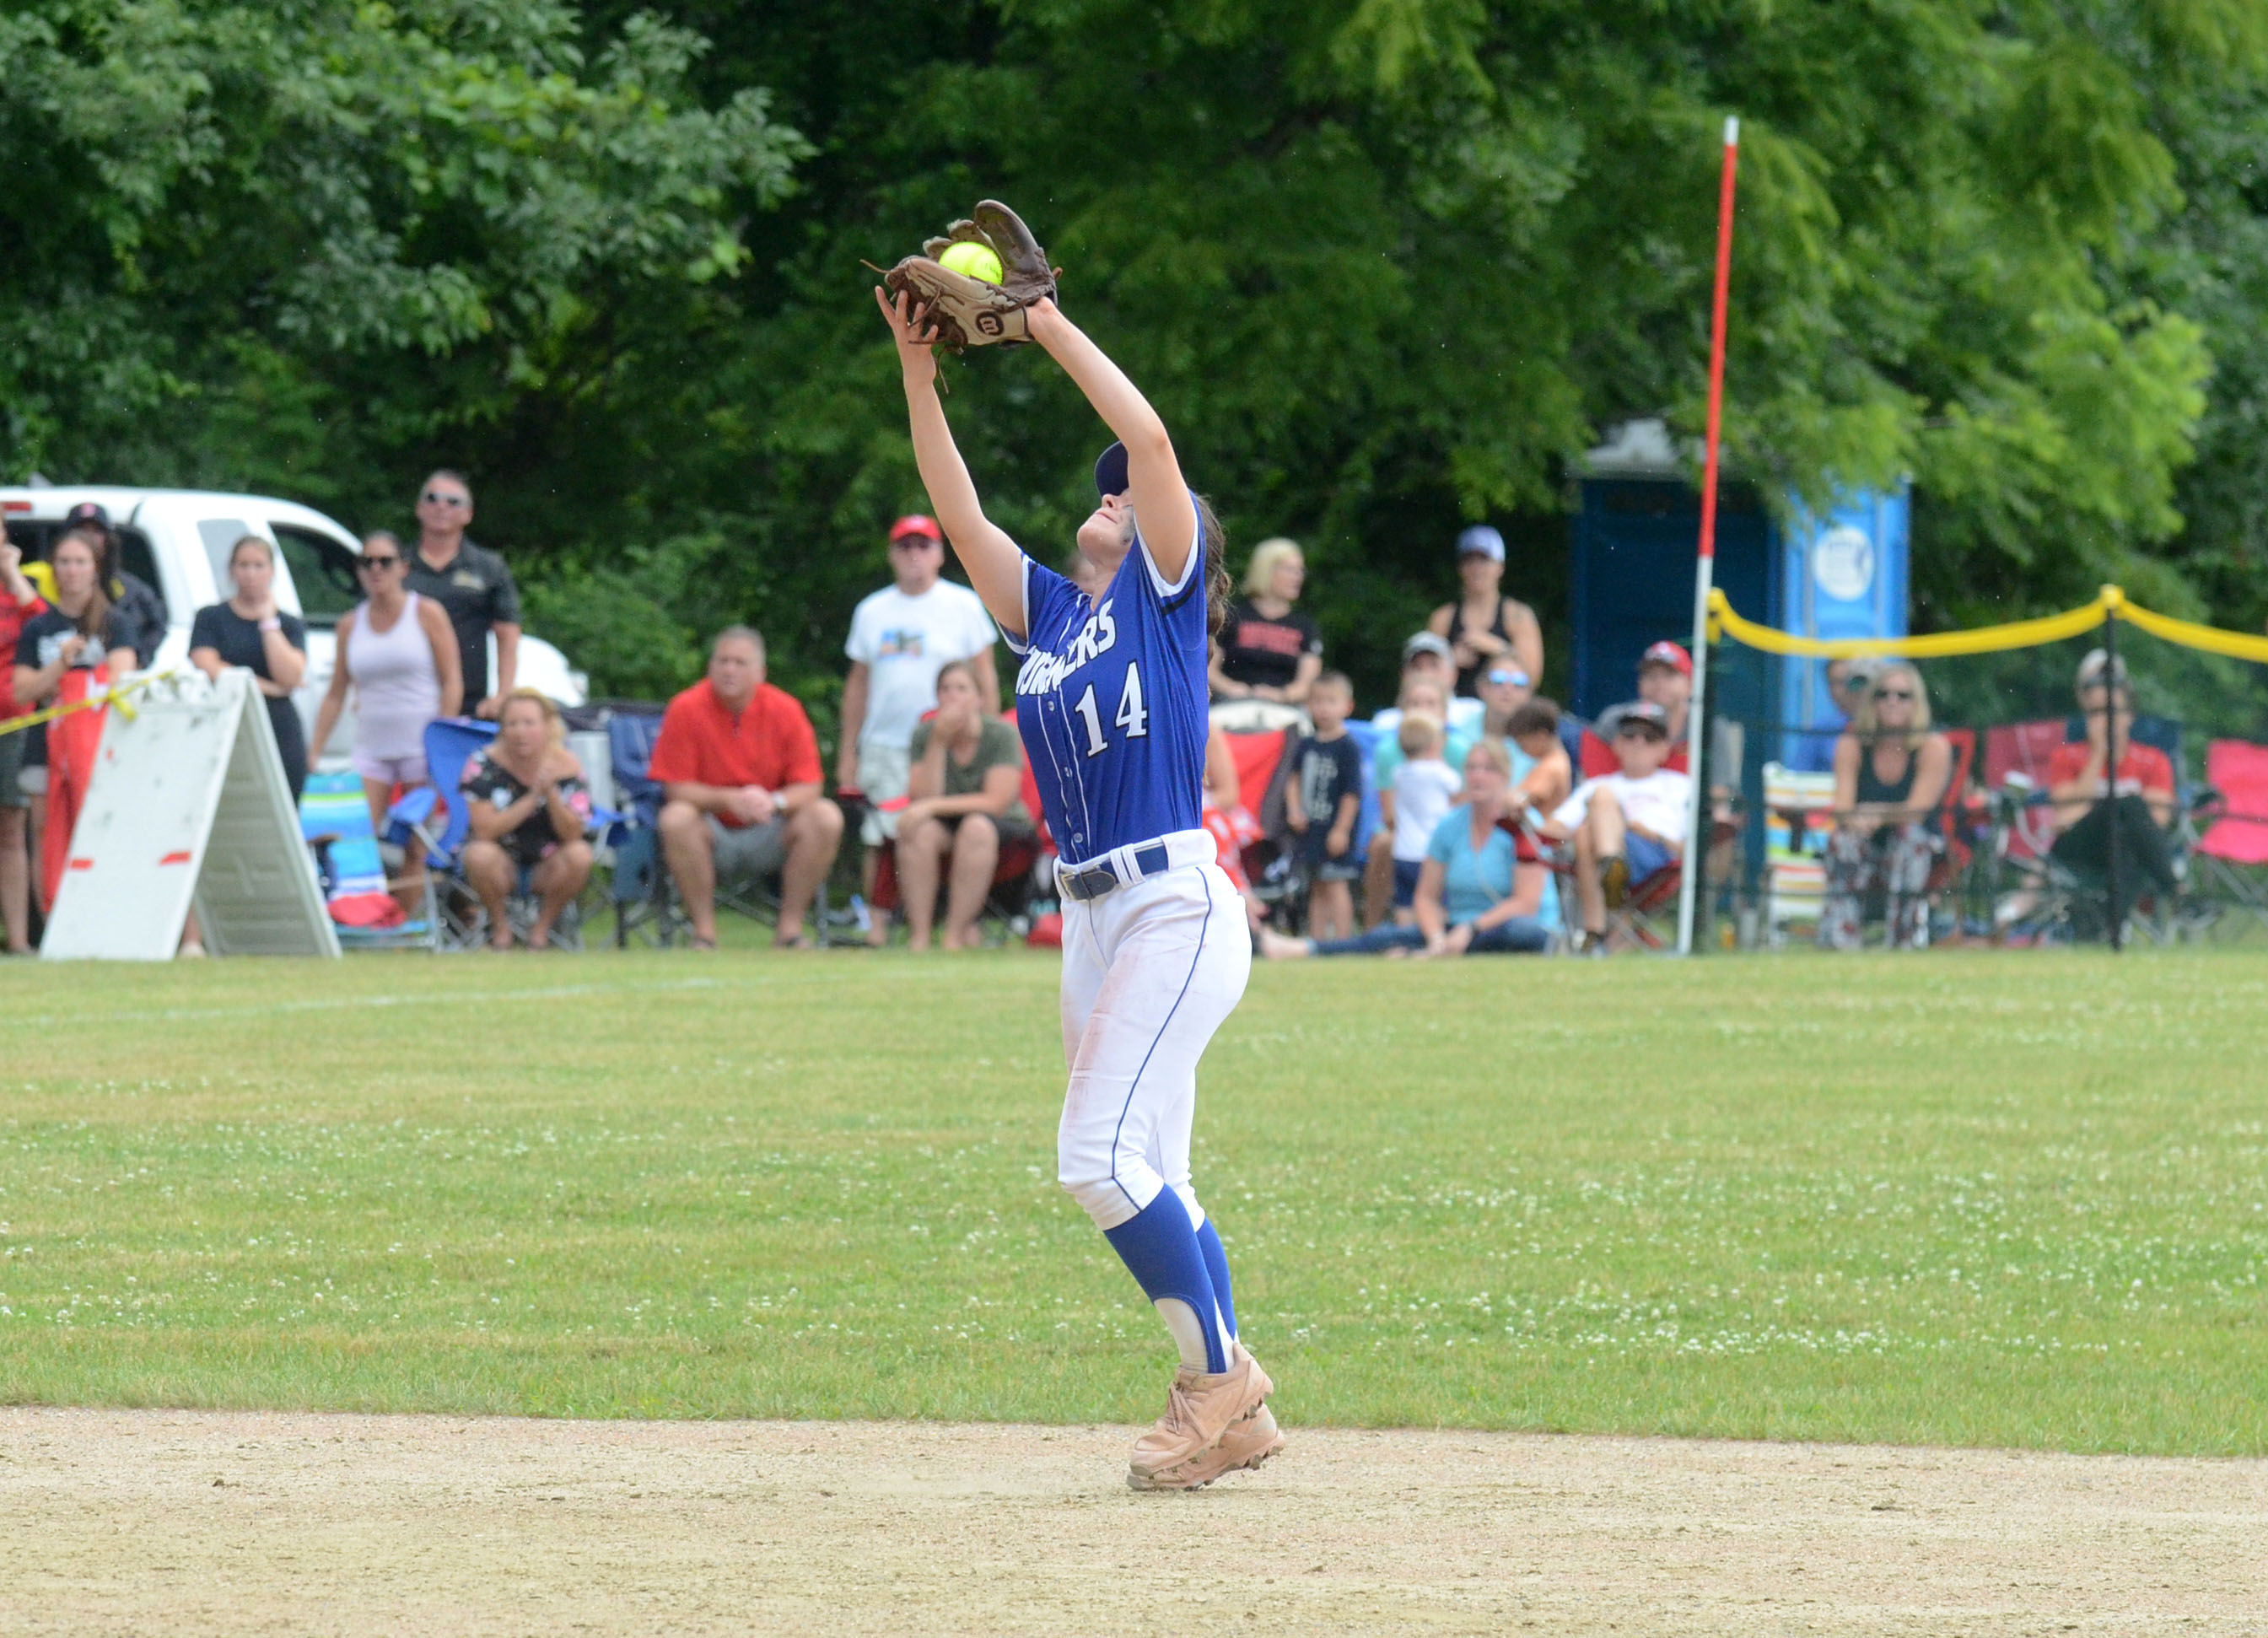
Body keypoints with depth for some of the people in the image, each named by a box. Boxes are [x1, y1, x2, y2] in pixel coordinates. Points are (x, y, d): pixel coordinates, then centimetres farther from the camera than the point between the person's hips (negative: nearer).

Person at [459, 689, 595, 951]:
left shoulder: (566, 766, -10)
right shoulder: (486, 764, -13)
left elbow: (572, 835, -17)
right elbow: (485, 830, -21)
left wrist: (551, 793, -33)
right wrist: (532, 799, -29)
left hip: (548, 866, 1)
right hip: (503, 865, -1)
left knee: (580, 855, -30)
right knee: (479, 855, -34)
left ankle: (543, 925, -6)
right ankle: (500, 926, -6)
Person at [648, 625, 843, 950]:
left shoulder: (784, 710, -4)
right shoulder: (686, 710, -9)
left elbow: (808, 787, -5)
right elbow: (676, 789, -11)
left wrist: (774, 801, -27)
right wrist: (730, 800, -27)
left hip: (768, 836, 2)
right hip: (712, 834, -2)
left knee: (825, 818, -23)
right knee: (676, 819, -33)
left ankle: (790, 928, -16)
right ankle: (704, 932, -24)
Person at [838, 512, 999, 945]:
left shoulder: (964, 605, 7)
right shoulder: (872, 612, 15)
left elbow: (985, 678, 6)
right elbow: (858, 683, 19)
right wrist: (848, 751, 14)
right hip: (884, 745, 3)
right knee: (881, 838, -5)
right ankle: (878, 922, -2)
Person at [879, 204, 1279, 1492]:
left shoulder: (1164, 592, 0)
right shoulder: (1049, 613, 18)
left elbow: (1150, 438, -12)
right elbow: (957, 508, 15)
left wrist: (1049, 324, -8)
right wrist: (919, 368, 8)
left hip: (1177, 902, -8)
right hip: (1093, 915, 8)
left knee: (1103, 1157, -15)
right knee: (1144, 1178, 7)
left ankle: (1221, 1375, -6)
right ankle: (1234, 1413, 12)